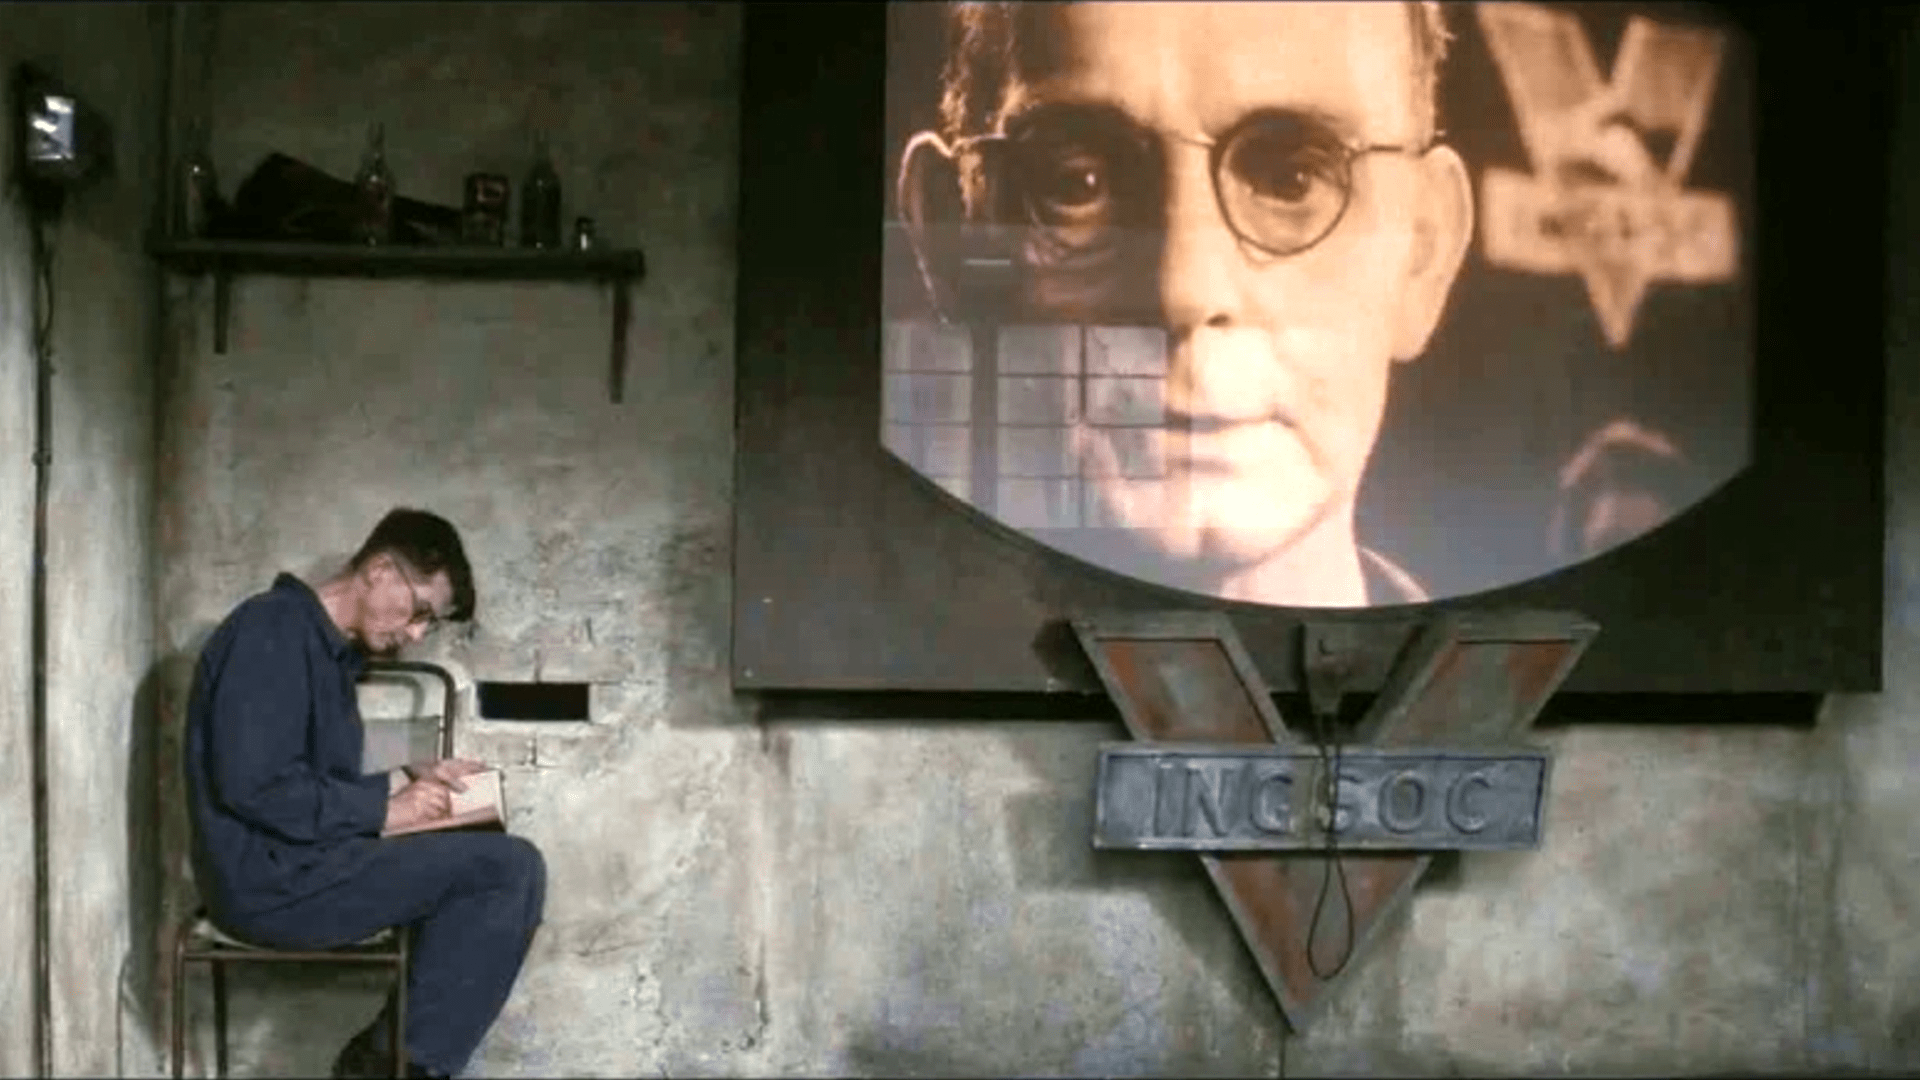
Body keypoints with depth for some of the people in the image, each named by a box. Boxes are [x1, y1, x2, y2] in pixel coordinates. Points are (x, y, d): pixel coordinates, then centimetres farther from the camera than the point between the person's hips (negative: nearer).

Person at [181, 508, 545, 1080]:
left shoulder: (330, 649, 18)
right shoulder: (273, 630, -13)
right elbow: (253, 784, -22)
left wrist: (402, 779, 7)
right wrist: (384, 808, -14)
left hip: (297, 865, 10)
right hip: (270, 879, -10)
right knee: (512, 868, -13)